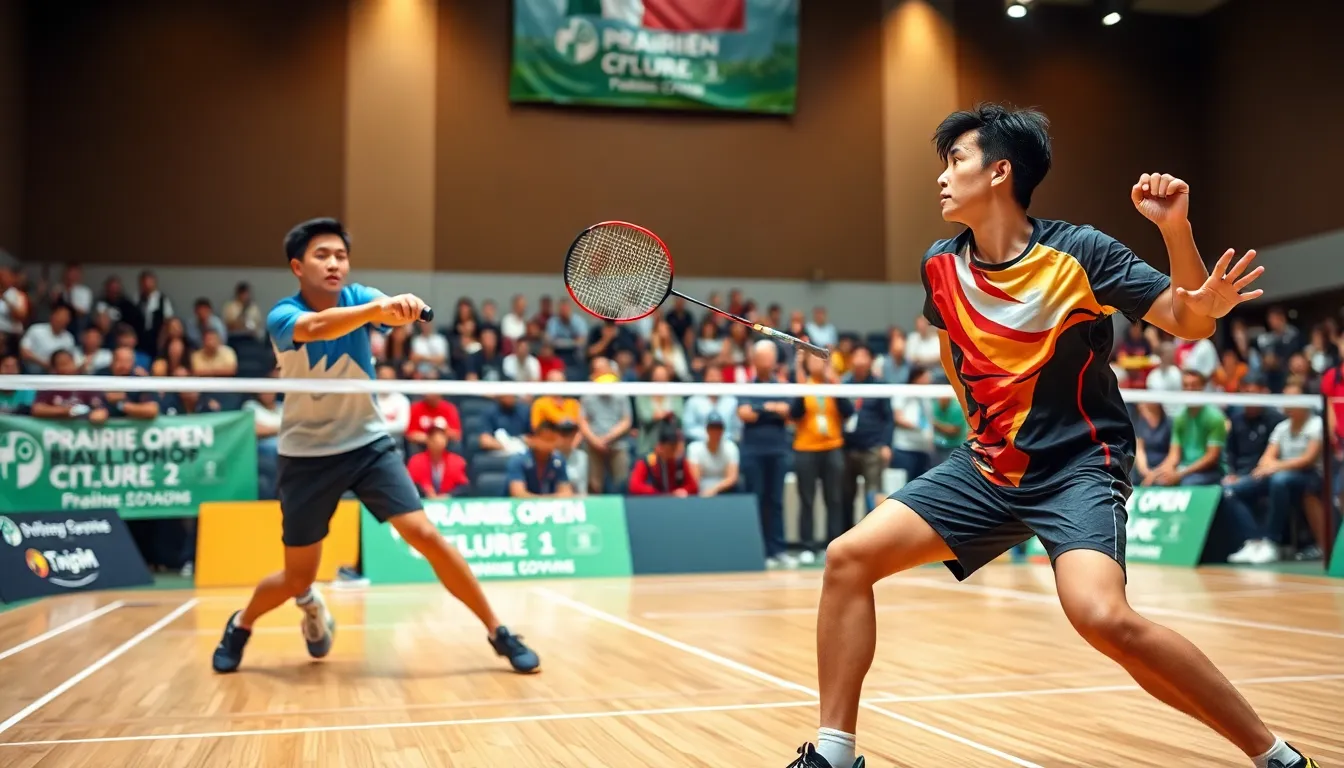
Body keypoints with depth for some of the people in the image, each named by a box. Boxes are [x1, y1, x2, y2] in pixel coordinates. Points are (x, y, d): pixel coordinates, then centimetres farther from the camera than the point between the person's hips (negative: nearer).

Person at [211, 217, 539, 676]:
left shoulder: (358, 297, -8)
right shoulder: (282, 316, -17)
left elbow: (392, 313, -31)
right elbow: (317, 326, -41)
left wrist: (406, 308, -55)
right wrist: (377, 309, -59)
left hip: (369, 444, 2)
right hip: (307, 455, -1)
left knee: (426, 535, -14)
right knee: (296, 578, 5)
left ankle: (498, 633, -2)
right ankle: (240, 625, 39)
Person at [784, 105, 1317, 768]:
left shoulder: (1079, 252, -12)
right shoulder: (941, 266, 2)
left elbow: (1190, 322, -11)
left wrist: (1177, 230, -26)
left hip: (1079, 468, -5)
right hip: (985, 465, 6)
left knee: (1102, 617, -30)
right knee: (849, 558, -8)